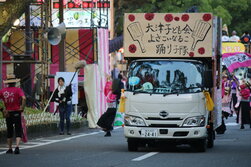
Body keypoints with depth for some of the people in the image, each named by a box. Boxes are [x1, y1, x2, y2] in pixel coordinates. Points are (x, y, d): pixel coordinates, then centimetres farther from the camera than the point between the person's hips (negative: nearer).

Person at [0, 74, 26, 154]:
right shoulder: (18, 90, -7)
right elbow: (24, 98, -22)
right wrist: (22, 107, -11)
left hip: (7, 113, 3)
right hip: (16, 112, -3)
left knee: (9, 132, 16)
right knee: (18, 131, 1)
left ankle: (10, 148, 18)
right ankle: (17, 147, -16)